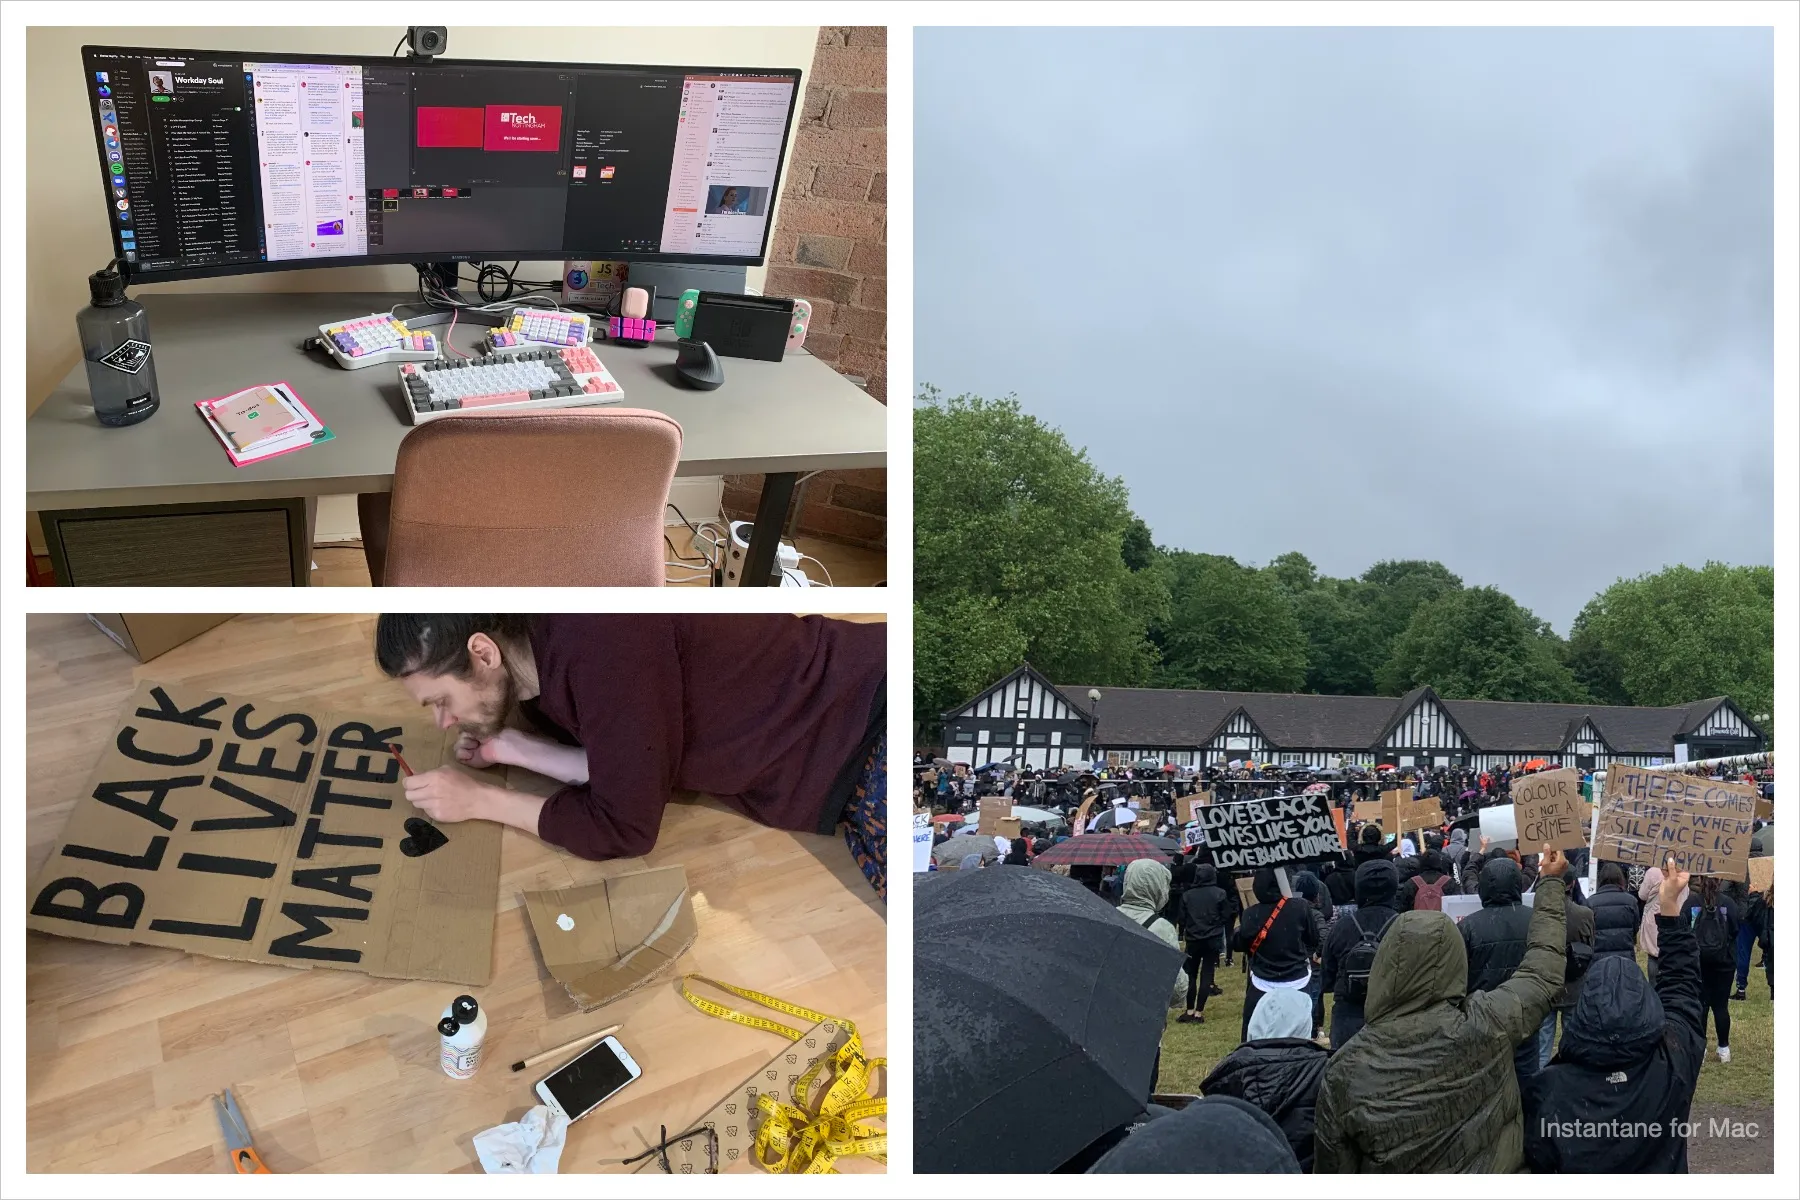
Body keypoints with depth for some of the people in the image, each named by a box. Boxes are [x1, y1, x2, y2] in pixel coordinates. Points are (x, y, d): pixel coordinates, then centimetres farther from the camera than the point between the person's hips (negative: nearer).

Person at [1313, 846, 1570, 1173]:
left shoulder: (1346, 1070, -29)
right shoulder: (1489, 1024, -25)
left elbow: (1332, 1170, -17)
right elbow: (1543, 970, -6)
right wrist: (1551, 882, 6)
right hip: (1495, 1169, 1)